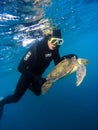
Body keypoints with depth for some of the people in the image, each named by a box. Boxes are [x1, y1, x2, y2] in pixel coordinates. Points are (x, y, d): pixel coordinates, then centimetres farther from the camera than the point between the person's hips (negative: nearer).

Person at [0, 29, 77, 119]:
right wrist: (37, 79, -41)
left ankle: (28, 86, 53)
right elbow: (21, 67, -37)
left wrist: (66, 57, -26)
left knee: (38, 93, 24)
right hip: (28, 74, -5)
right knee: (16, 98, -2)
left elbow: (58, 63, -6)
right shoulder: (36, 48, -39)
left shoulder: (54, 49, -20)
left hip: (38, 75, 6)